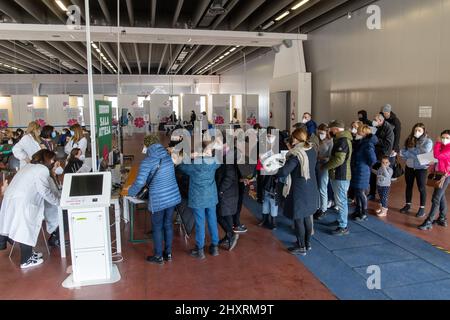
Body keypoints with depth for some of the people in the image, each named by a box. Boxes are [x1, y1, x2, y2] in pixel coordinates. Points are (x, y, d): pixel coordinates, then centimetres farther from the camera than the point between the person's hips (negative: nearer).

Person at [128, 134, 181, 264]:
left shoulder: (147, 162, -15)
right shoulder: (167, 156, 5)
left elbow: (139, 182, -19)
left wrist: (130, 192, 2)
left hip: (158, 200, -6)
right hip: (173, 196, 6)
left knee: (157, 227, 10)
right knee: (168, 224, 18)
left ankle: (158, 256, 23)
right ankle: (168, 253, 29)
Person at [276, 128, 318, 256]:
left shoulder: (296, 154, -20)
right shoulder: (312, 151, 3)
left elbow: (284, 172, -25)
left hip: (299, 191, -8)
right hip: (311, 189, 8)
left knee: (298, 219, 5)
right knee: (307, 217, 18)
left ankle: (301, 247, 14)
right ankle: (307, 243, 31)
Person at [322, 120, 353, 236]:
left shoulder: (342, 141, -18)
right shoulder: (344, 139, 15)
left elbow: (339, 160, -24)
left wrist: (324, 167, -13)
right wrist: (327, 163, 9)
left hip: (340, 176, -10)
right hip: (340, 175, 10)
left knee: (341, 201, -4)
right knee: (341, 200, 18)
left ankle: (343, 227, 3)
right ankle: (341, 220, 30)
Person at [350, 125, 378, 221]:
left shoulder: (368, 144, -19)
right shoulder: (359, 142, 6)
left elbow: (373, 159, -23)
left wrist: (366, 166, -8)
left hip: (362, 172, -8)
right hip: (356, 171, 8)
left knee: (361, 193, 2)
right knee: (356, 192, 17)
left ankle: (364, 214, 17)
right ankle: (358, 211, 31)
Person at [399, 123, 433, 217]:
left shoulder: (428, 141, -9)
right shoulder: (409, 140, 3)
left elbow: (424, 154, -19)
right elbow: (403, 152, -3)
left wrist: (409, 153, -13)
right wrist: (416, 154, -18)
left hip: (421, 168, -4)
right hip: (409, 167, 4)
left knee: (421, 188, 5)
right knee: (409, 186, 15)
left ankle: (422, 208, 18)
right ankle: (408, 205, 31)